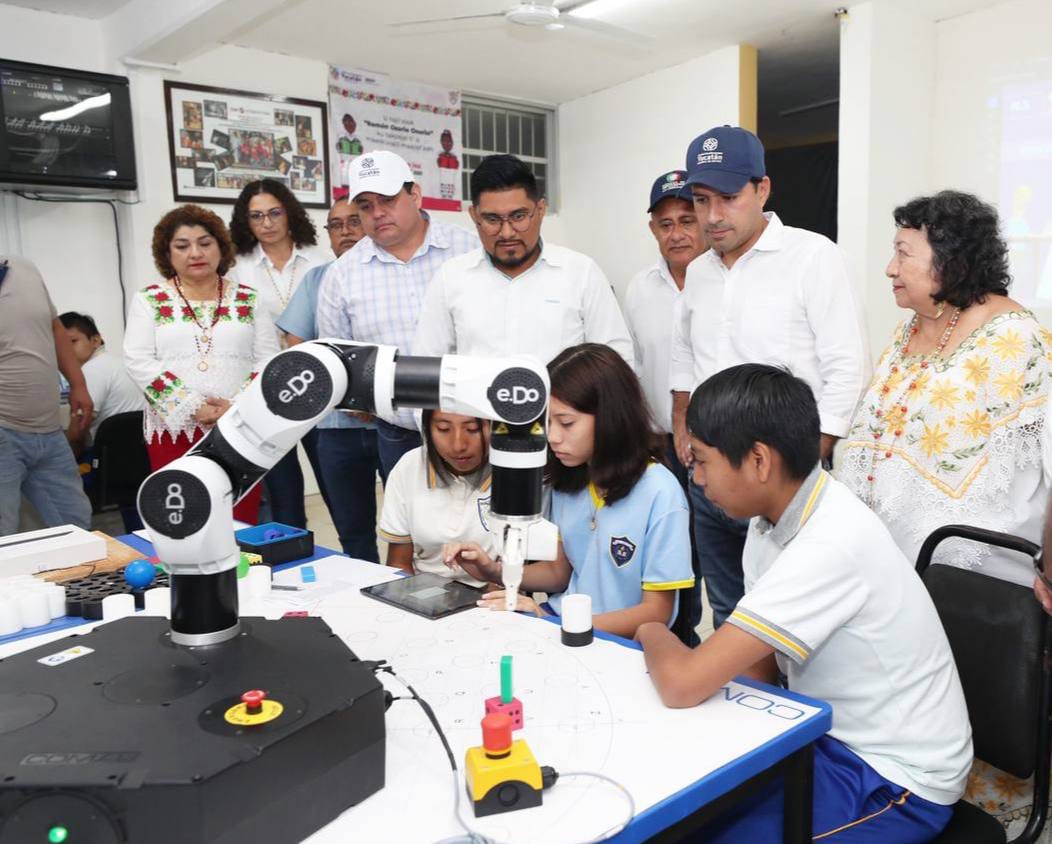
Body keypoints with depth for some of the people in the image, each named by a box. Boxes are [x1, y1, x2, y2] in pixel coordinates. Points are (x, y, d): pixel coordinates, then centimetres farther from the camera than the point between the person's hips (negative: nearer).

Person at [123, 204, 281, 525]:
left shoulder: (248, 299, 9)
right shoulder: (149, 300, 6)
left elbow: (268, 360, 3)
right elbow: (139, 362, -4)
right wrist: (193, 408, -13)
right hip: (175, 430, -1)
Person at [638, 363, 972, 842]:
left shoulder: (829, 546, -31)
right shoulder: (773, 517, -4)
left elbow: (682, 685, -31)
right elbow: (755, 670, 3)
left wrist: (652, 634, -11)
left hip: (894, 780, -7)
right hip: (833, 739, 7)